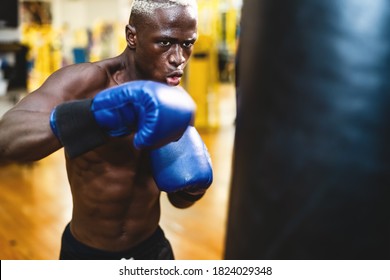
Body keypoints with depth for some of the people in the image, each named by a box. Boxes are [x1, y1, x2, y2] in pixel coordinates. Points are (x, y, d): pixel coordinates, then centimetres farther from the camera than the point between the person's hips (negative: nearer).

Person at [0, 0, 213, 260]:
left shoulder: (178, 103, -7)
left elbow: (180, 199, 3)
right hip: (87, 254, -3)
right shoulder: (84, 82, -20)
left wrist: (194, 184, -18)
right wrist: (98, 114, -49)